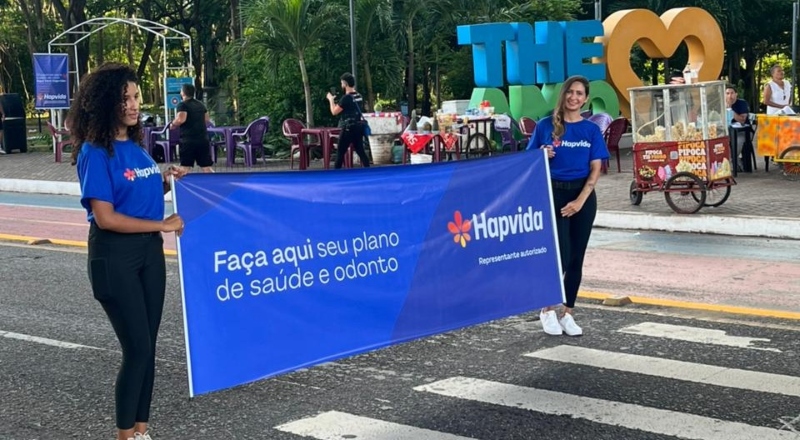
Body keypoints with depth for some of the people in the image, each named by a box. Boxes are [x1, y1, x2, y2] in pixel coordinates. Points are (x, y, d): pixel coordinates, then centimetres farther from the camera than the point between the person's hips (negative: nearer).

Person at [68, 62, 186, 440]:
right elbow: (105, 217, -19)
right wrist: (162, 225, -14)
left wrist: (167, 181, 0)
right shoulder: (95, 152, -13)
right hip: (114, 256, -7)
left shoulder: (135, 146, 9)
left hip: (149, 252, 7)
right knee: (137, 349, -3)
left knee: (147, 348, 10)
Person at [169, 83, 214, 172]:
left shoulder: (183, 105, -6)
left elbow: (181, 119, -20)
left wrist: (172, 124, -2)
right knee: (206, 167, 8)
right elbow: (207, 120, 25)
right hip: (203, 139, 6)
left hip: (188, 140, -6)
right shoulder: (201, 105, 16)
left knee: (185, 168, -3)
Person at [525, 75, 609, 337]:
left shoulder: (591, 130, 4)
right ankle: (548, 310, 12)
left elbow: (595, 170, -1)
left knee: (576, 258, 5)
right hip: (553, 194, -2)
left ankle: (568, 314, 15)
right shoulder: (546, 126, 0)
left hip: (583, 196, 2)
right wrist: (543, 156, -17)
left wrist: (580, 201, -11)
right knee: (560, 255, -7)